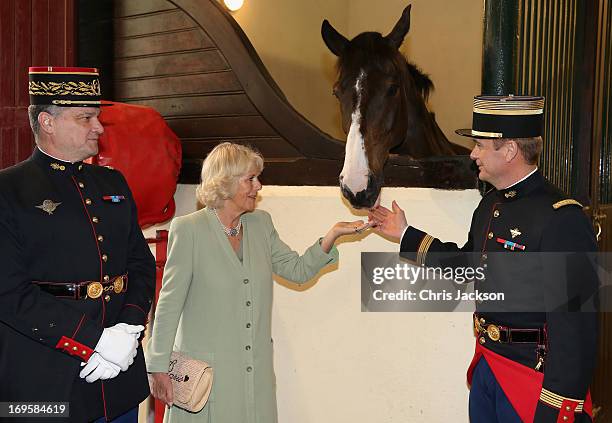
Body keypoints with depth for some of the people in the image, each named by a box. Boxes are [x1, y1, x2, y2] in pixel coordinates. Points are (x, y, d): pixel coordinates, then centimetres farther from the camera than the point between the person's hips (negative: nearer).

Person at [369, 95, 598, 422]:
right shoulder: (490, 204, 6)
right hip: (486, 367, 8)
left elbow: (575, 325, -24)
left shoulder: (562, 220, -22)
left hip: (532, 380, -8)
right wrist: (405, 234, 20)